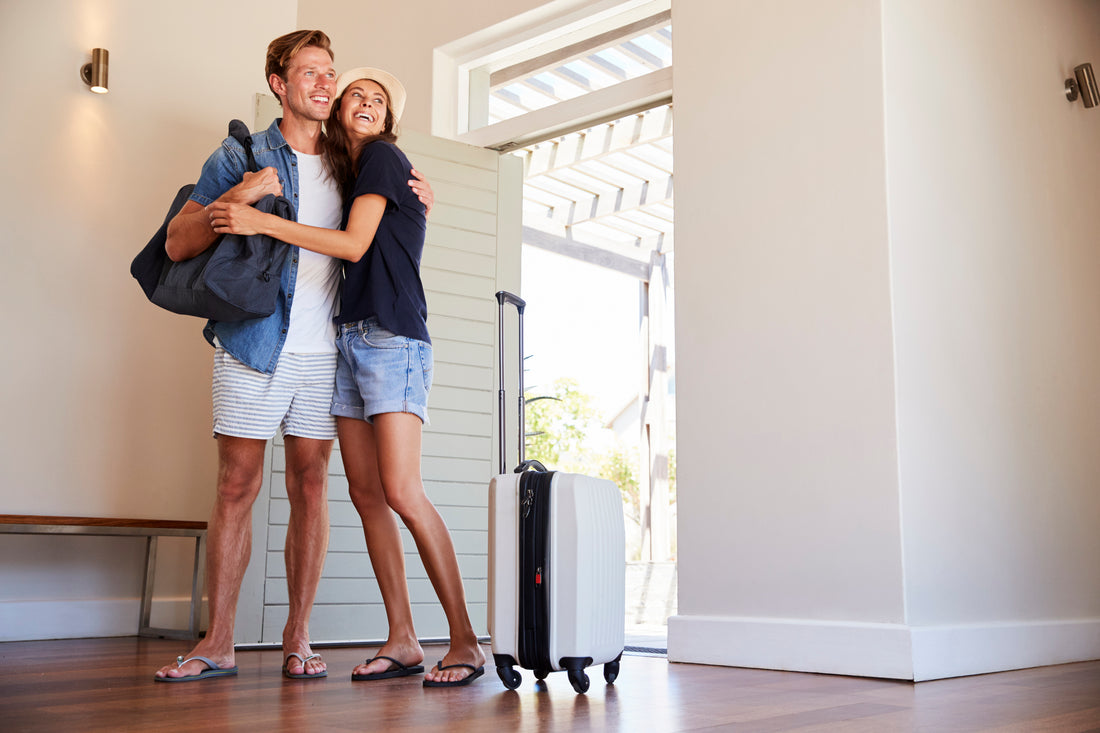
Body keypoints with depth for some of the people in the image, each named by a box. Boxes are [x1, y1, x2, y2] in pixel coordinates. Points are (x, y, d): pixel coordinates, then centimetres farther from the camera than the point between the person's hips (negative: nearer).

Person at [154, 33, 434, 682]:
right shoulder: (239, 157, 6)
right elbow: (178, 245, 1)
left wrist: (418, 202, 7)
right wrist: (239, 196, -14)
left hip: (322, 353, 3)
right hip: (253, 346, -2)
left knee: (311, 487, 2)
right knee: (237, 488, -2)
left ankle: (298, 639, 10)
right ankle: (218, 643, 6)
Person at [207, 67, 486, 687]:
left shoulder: (384, 156, 0)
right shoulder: (348, 175, 23)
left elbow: (354, 245, -9)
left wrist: (261, 221, -10)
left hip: (394, 339, -8)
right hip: (350, 339, 8)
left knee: (401, 491, -16)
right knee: (366, 492, 2)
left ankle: (466, 642, -11)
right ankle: (403, 641, 5)